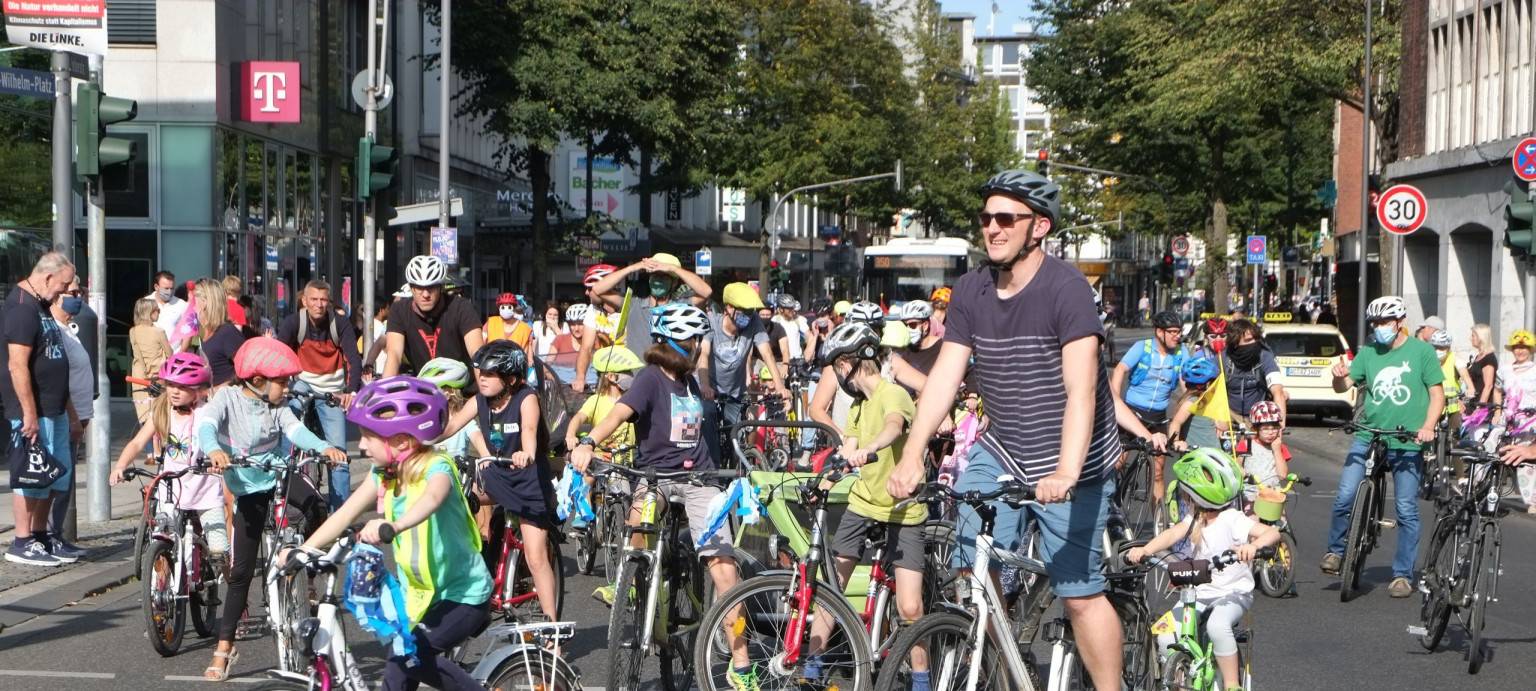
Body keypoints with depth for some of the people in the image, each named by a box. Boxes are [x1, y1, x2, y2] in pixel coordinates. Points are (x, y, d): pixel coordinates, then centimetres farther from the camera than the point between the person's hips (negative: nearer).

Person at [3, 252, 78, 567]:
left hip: (54, 410, 10)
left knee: (57, 475, 15)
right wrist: (30, 413, -24)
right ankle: (22, 544, 3)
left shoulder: (40, 305, 15)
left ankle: (40, 538, 23)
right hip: (34, 411, -10)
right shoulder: (21, 308, -17)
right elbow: (17, 366, -23)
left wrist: (66, 406, 23)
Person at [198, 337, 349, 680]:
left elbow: (295, 430, -18)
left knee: (316, 507, -31)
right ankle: (224, 647, 9)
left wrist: (323, 447, -38)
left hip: (279, 474, 2)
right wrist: (213, 450, -51)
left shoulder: (278, 406, -2)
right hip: (249, 488, -2)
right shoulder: (227, 398, -11)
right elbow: (206, 422, -29)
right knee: (241, 569, -2)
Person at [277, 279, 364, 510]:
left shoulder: (341, 324, -13)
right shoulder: (294, 322, -13)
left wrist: (352, 391, -39)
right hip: (303, 382, 0)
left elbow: (354, 359, -22)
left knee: (338, 454, -4)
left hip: (331, 390, 0)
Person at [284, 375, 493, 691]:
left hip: (464, 596, -8)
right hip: (420, 595, 8)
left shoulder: (435, 467, -20)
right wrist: (301, 551, -16)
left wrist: (391, 526, -62)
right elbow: (346, 513, -4)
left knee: (410, 656, -25)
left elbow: (431, 500, -43)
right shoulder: (384, 475, 2)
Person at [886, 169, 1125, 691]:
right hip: (1001, 451, 5)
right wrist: (912, 456, -17)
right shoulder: (971, 291, -1)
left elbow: (1081, 390, -27)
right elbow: (944, 377, -5)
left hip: (1068, 465, -5)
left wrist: (1066, 473, -39)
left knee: (1079, 594, -2)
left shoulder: (1066, 289, -18)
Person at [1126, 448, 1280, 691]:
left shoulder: (1232, 520, -13)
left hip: (1234, 592, -6)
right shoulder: (1195, 520, 5)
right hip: (1200, 592, 6)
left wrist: (1253, 545, -48)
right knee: (1166, 637, -12)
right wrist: (1144, 550, -32)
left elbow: (1272, 533, -25)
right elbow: (1172, 534, -13)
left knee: (1218, 625, -37)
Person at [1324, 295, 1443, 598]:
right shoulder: (1368, 353, 10)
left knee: (1407, 510, 1)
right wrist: (1339, 375, -18)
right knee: (1345, 498, -10)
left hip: (1407, 443, -2)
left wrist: (1428, 426, -15)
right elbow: (1343, 386, 6)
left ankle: (1403, 575, 10)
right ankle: (1336, 550, 14)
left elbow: (1437, 393, 0)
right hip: (1368, 437, 2)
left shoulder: (1421, 351, 1)